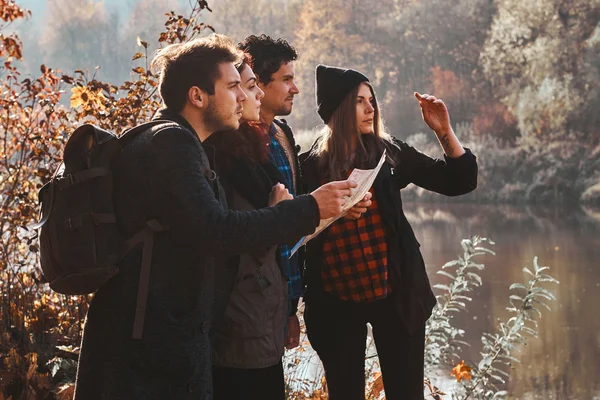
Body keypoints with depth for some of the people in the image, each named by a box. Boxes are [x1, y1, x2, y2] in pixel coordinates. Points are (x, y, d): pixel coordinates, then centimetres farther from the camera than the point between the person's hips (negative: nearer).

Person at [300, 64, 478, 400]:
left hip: (397, 296, 1)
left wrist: (444, 131, -10)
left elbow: (460, 181, 2)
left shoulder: (388, 153, 2)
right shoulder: (311, 166, -1)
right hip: (336, 303, 0)